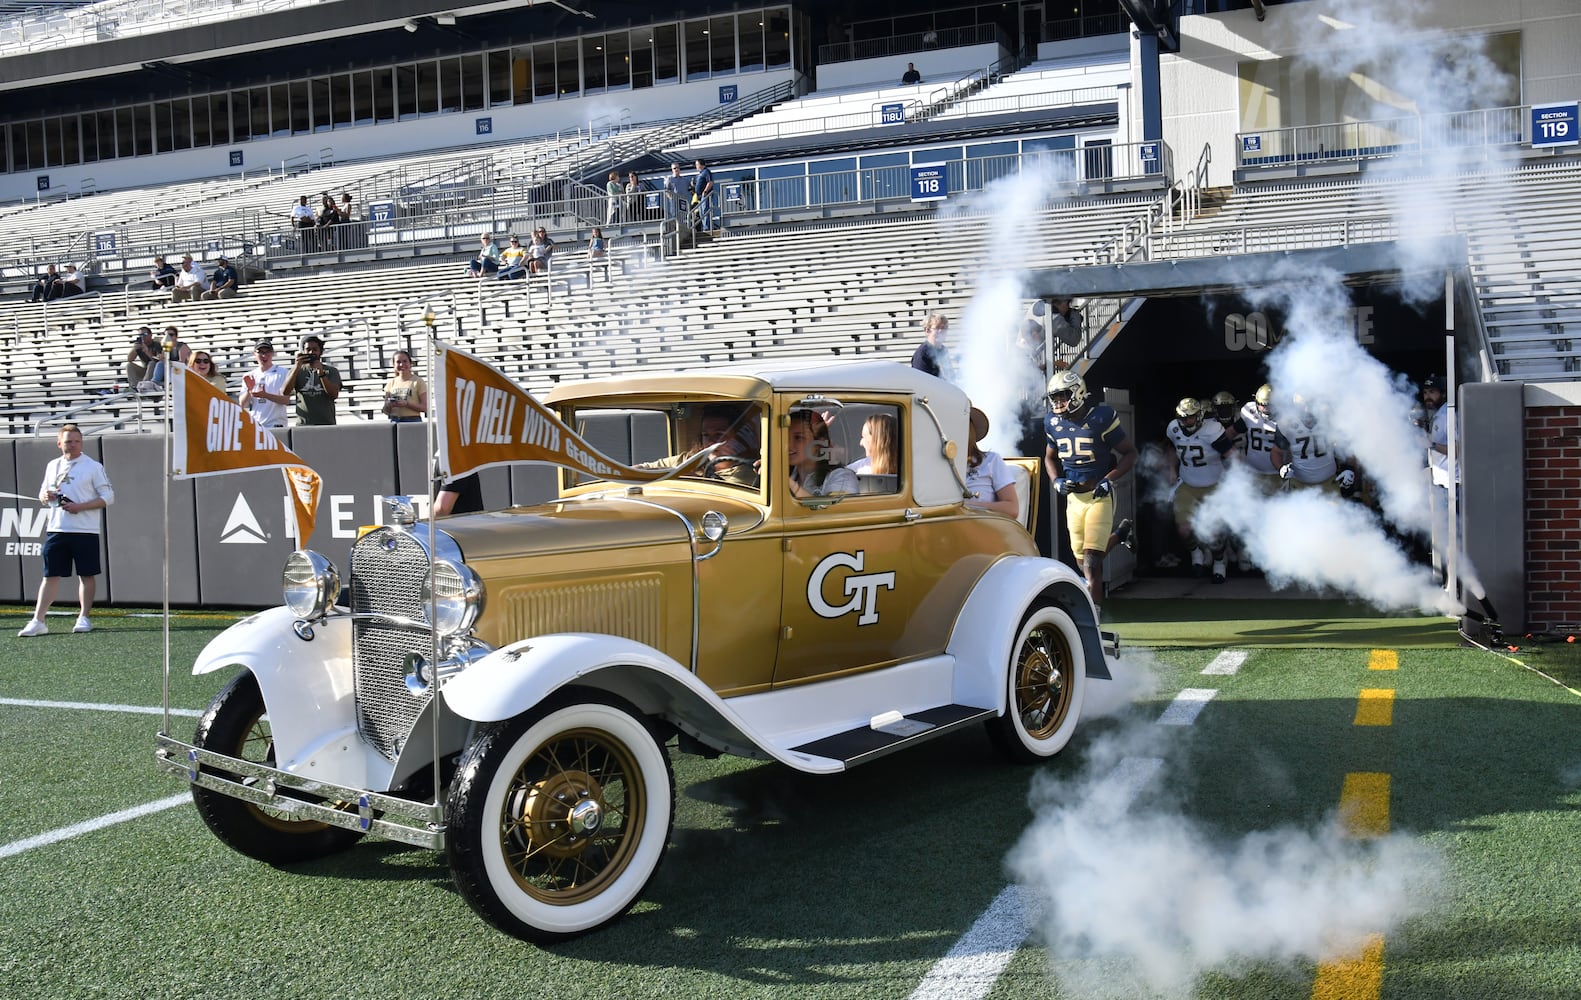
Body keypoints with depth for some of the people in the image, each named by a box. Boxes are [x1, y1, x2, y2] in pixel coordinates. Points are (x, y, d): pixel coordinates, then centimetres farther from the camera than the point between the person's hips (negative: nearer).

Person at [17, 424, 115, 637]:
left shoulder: (93, 467, -2)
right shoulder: (52, 466, 13)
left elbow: (108, 497, -6)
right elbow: (43, 493, 22)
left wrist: (80, 506, -16)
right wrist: (45, 496, -3)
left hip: (85, 531, -4)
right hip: (56, 530, 4)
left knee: (86, 575, 4)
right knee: (50, 575, 3)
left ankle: (83, 618, 15)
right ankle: (37, 622, 2)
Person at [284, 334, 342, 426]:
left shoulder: (331, 371, 11)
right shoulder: (297, 370, 15)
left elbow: (334, 394, -5)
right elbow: (285, 392, -3)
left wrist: (321, 373, -14)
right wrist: (297, 366, -11)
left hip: (326, 425, 0)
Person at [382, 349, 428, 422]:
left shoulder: (418, 382, 1)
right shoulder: (391, 383, 13)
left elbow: (425, 407, -6)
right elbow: (386, 411, 13)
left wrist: (406, 404, -18)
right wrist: (389, 405, -9)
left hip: (412, 421, -4)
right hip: (394, 421, 4)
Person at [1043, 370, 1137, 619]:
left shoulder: (1101, 418, -12)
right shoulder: (1054, 423, 4)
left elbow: (1130, 453, -5)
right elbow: (1050, 458, 21)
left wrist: (1109, 479, -16)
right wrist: (1056, 480, 2)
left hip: (1099, 494, -6)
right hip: (1073, 496, 6)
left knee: (1091, 557, -14)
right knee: (1081, 556, 13)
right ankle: (1117, 536, 43)